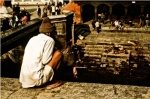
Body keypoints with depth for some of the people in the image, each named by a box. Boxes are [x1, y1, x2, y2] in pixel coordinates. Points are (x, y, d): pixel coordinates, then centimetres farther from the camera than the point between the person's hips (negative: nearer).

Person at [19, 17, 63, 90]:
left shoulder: (33, 39, 13)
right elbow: (45, 61, -11)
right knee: (59, 53, 0)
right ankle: (51, 82, 1)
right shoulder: (49, 40, -7)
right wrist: (53, 50, 8)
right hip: (37, 79, -8)